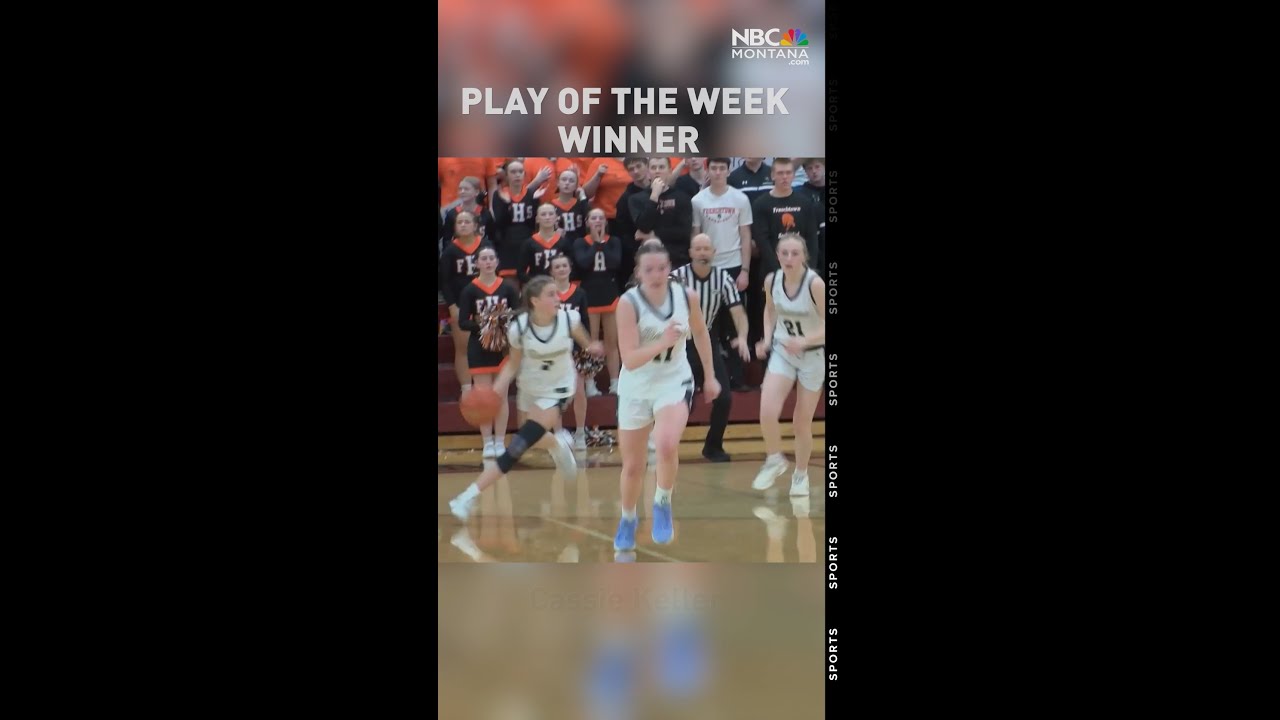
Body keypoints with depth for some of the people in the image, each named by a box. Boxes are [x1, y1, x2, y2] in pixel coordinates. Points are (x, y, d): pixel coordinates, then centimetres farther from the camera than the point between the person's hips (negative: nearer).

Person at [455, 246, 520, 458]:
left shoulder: (508, 288, 0)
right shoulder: (470, 290, -4)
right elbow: (462, 322, -6)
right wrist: (480, 324, -22)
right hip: (479, 349, -1)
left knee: (501, 396, 6)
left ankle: (500, 442, 14)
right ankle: (488, 443, 11)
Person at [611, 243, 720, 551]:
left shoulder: (687, 296, -10)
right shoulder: (628, 303, -19)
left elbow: (700, 333, 10)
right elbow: (629, 360, -24)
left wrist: (710, 376, 16)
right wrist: (663, 342, -38)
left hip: (675, 381, 0)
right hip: (636, 387, 0)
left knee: (667, 445, -28)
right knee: (633, 465, 11)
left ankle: (662, 504, 0)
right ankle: (628, 519, 40)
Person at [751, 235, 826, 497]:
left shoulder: (815, 283, -23)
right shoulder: (771, 280, -9)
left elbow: (827, 326, -21)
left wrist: (804, 340, -35)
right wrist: (767, 339, -2)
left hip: (813, 356, -3)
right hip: (782, 352, 3)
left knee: (802, 422, 6)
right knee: (767, 413, -15)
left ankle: (801, 473, 29)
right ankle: (775, 460, 12)